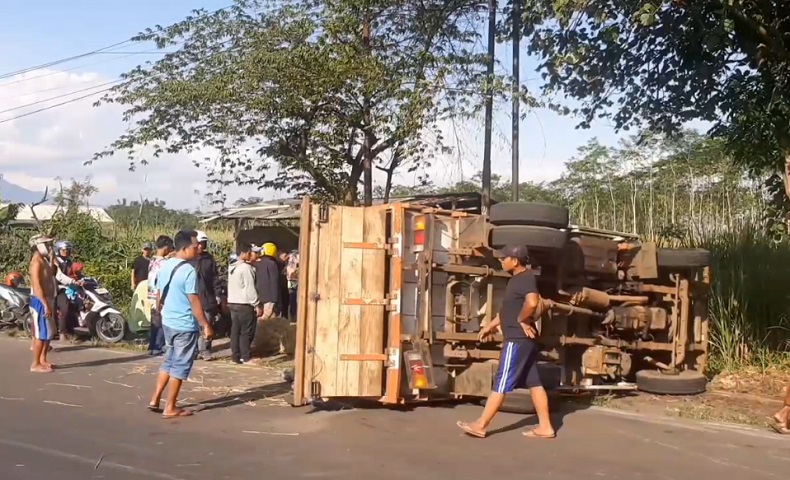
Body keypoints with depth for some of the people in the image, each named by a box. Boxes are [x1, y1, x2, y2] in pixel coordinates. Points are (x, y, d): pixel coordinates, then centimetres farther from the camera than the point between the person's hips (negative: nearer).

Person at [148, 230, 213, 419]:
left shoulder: (165, 266, 6)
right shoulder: (188, 270, -19)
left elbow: (160, 295, 14)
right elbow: (194, 301, -20)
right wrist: (206, 325, -15)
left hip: (168, 322, 8)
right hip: (185, 325, -8)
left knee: (169, 361, 21)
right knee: (180, 365, 2)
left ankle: (155, 399, 22)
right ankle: (170, 408, 8)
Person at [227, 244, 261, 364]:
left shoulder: (231, 267, 12)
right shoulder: (246, 267, -15)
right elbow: (250, 288, -17)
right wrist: (257, 304, -13)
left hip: (232, 302, 8)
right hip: (244, 304, -8)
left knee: (235, 330, 10)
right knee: (246, 331, -2)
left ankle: (235, 355, 12)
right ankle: (246, 357, 1)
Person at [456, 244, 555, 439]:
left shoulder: (526, 278, -16)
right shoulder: (517, 279, 16)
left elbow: (532, 302, -34)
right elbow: (509, 308, 25)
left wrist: (522, 320, -19)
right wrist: (491, 325, 26)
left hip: (517, 339, -10)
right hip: (523, 339, 10)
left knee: (502, 383, -4)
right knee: (534, 383, 10)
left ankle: (480, 425, 1)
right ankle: (545, 427, 13)